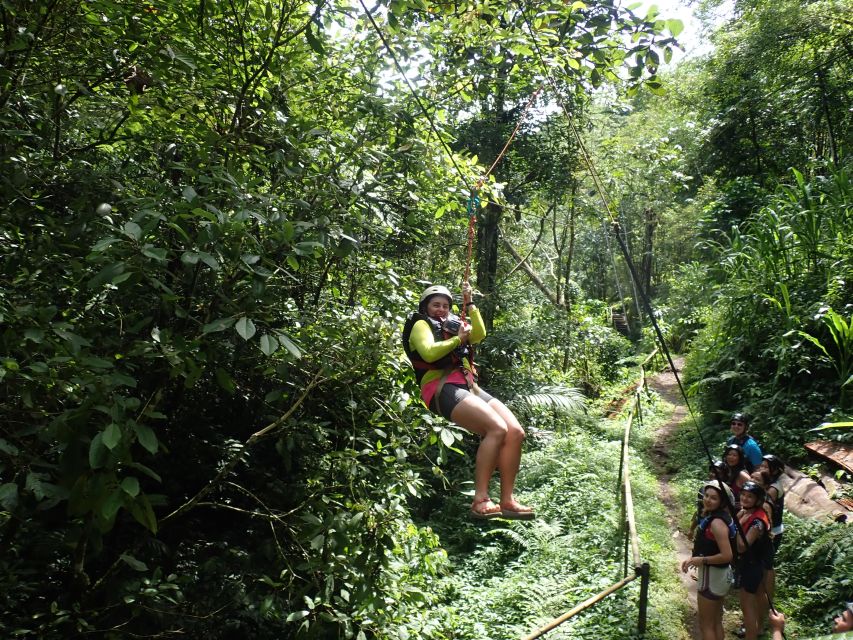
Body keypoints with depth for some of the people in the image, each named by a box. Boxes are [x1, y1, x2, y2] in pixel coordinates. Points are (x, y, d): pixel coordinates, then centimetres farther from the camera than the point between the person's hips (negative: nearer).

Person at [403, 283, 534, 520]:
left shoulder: (454, 325, 29)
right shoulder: (421, 325, 10)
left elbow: (479, 334, 10)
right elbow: (429, 353, -11)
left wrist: (469, 304, 7)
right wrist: (457, 340, -2)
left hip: (468, 386, 7)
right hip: (443, 389, -7)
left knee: (516, 432, -10)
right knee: (497, 429, -27)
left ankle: (507, 500, -8)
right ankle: (480, 500, -25)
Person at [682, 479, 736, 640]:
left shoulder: (717, 523, -25)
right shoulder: (713, 516, 4)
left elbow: (726, 555, -29)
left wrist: (702, 560, -18)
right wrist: (694, 559, 5)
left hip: (712, 576, -10)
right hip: (718, 574, 10)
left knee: (706, 625, 4)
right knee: (716, 622, 21)